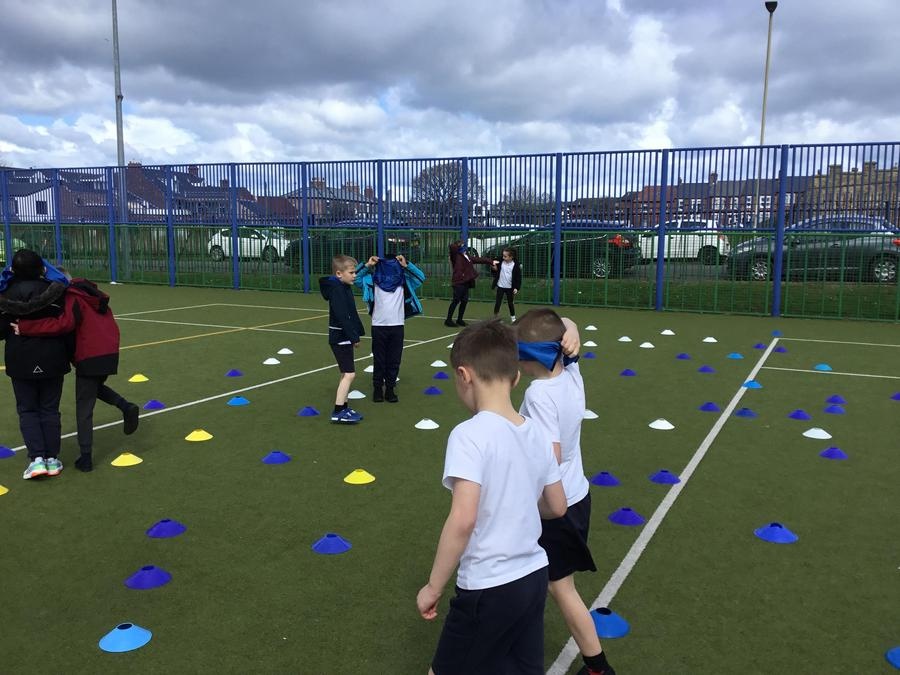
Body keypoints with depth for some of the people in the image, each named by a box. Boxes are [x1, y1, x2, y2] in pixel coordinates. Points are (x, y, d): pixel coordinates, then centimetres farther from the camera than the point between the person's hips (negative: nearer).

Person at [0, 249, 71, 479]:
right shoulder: (55, 290, -8)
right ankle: (52, 459, 12)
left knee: (27, 410, 11)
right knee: (50, 409, 11)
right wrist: (67, 352, 7)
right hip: (52, 359, 1)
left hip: (21, 361, -1)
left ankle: (37, 457, -1)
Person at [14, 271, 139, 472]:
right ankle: (126, 406, 5)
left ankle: (85, 457, 6)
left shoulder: (71, 298, -10)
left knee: (84, 409, 4)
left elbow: (64, 323, -27)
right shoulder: (92, 293, 14)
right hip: (110, 352, 7)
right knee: (96, 387, 32)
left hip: (89, 357, -7)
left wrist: (25, 327, -25)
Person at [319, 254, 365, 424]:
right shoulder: (337, 290, -18)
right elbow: (342, 317, -24)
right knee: (349, 374, -11)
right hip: (340, 338, -10)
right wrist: (354, 337, -21)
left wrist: (357, 334, 11)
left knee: (347, 373, 14)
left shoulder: (346, 288, 12)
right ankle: (338, 412, -7)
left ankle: (343, 407, 21)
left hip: (345, 338, 10)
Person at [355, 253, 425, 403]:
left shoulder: (403, 281, 5)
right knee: (379, 359, 5)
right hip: (378, 326, -1)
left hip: (397, 326, 1)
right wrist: (367, 265, -5)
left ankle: (390, 388, 16)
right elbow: (355, 278, 2)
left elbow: (420, 277, 3)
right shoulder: (373, 281, 2)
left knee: (394, 360, 6)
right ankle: (377, 388, 16)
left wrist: (406, 265, -4)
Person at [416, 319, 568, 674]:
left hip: (488, 588, -6)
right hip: (534, 577, 7)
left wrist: (433, 587, -15)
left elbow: (463, 520, -26)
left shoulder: (469, 434, -20)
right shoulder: (537, 433, 0)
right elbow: (557, 507, 10)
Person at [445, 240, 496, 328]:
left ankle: (459, 320, 22)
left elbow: (479, 259, 26)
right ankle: (448, 320, 0)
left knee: (464, 301, 10)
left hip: (465, 282, 8)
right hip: (458, 282, -8)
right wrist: (459, 246, -10)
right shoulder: (456, 256, -7)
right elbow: (452, 246, -28)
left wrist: (491, 262, 28)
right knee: (456, 301, -7)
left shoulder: (467, 256, 18)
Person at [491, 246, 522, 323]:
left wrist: (516, 288, -12)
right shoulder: (500, 263, -5)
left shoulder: (516, 265, -10)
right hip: (500, 286, 1)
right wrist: (494, 269, -17)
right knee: (497, 302, 1)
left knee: (510, 303, 12)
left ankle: (513, 317, 26)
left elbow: (518, 277, -7)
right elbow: (495, 273, 6)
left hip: (510, 288, -1)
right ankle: (495, 317, 10)